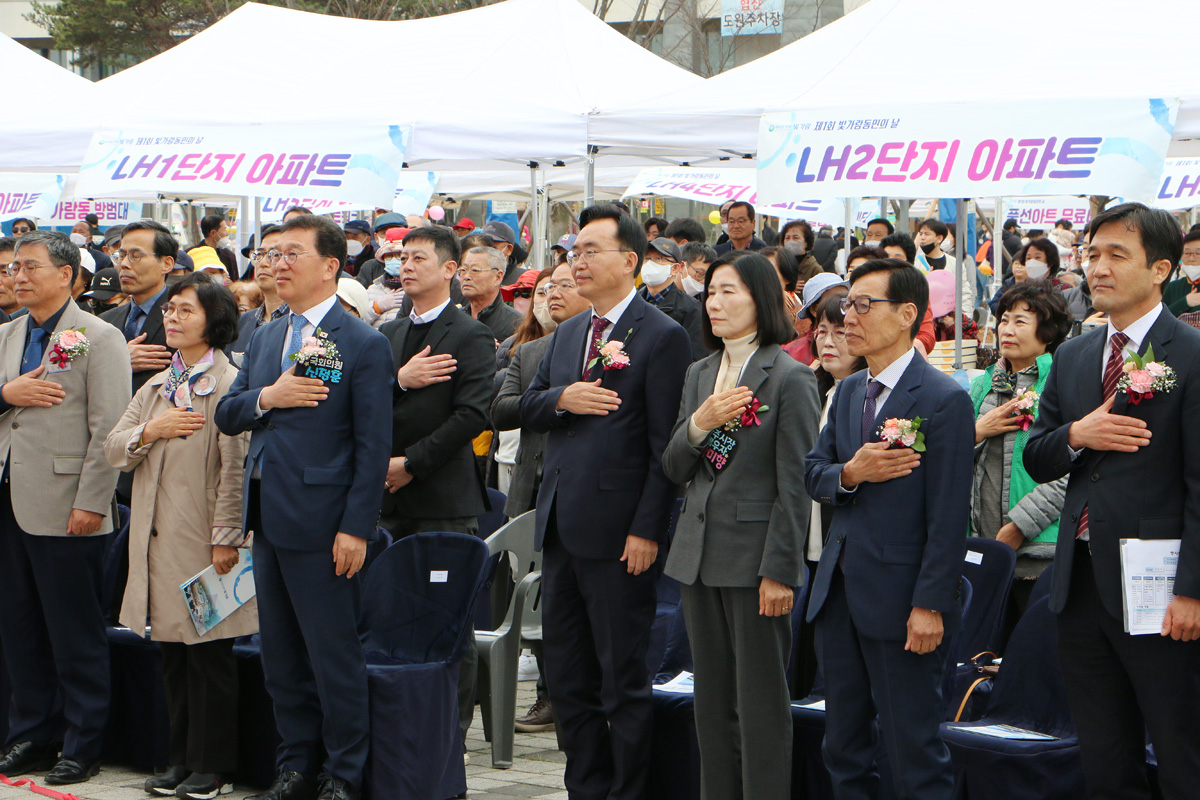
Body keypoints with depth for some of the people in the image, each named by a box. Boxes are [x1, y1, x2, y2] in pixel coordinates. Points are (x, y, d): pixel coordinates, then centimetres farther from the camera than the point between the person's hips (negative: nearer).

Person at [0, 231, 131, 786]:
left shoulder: (98, 339, -5)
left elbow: (109, 430, -11)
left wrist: (90, 504, -17)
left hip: (64, 509, -7)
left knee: (75, 636, 1)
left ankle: (82, 748, 10)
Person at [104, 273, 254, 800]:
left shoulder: (230, 385, -8)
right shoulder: (157, 387, 16)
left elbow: (236, 468, -12)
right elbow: (114, 450, 12)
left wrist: (225, 538, -15)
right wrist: (151, 431, -7)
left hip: (204, 539, -7)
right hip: (158, 539, 7)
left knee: (210, 653, -1)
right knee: (172, 653, 10)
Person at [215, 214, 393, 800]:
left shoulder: (363, 345, -7)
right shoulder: (263, 339, 15)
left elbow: (373, 446, -11)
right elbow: (225, 416, 12)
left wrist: (355, 528, -16)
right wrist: (267, 396, -9)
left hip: (319, 523, -7)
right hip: (267, 519, 7)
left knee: (334, 658, -1)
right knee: (280, 658, 14)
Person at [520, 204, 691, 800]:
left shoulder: (663, 337, -9)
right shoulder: (567, 333, 15)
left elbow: (665, 445, -13)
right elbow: (528, 408, 14)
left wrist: (647, 529, -18)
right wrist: (561, 398, -8)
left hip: (617, 532, -8)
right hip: (560, 527, 8)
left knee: (623, 680, 1)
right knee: (567, 677, 14)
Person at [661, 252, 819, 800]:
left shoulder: (790, 378, -8)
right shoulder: (699, 374, 13)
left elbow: (794, 486, -10)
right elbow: (674, 469, 11)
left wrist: (779, 570, -14)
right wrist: (698, 424, -9)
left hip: (754, 556, -7)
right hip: (699, 555, 7)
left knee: (761, 703, -1)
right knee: (712, 701, 12)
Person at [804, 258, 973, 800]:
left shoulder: (943, 400, -13)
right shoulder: (848, 393, 12)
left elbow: (947, 515, -16)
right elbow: (812, 472, 10)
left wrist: (931, 605, -19)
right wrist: (849, 474, -13)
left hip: (899, 599, -8)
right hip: (839, 591, 8)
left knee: (914, 751, -1)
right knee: (843, 744, 16)